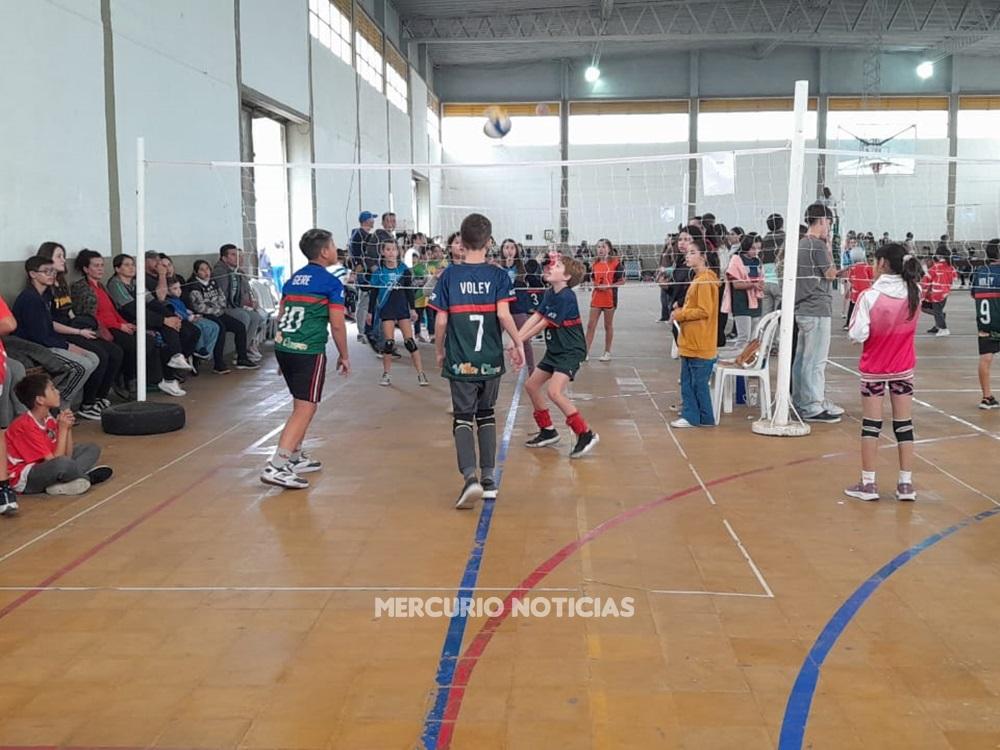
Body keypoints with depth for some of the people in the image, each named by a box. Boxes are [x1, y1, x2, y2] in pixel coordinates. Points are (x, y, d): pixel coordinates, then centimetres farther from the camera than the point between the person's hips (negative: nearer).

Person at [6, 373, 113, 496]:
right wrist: (63, 429, -20)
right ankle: (87, 477, -8)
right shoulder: (26, 426, -22)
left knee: (92, 448, 8)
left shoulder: (49, 419, 3)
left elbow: (68, 455, 1)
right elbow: (56, 461, -26)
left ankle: (60, 484, -14)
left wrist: (68, 428, -10)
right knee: (63, 463, -40)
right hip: (25, 479, -10)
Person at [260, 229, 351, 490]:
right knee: (305, 409, -5)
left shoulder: (293, 279, 16)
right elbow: (337, 324, -6)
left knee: (301, 405, 21)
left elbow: (281, 316, 18)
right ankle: (276, 467, -13)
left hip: (283, 346, 8)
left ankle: (295, 458, 29)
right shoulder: (331, 282, -4)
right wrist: (344, 355, 6)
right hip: (309, 351, -8)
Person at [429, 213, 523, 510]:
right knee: (486, 415, 18)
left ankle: (470, 477, -17)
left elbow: (441, 321, -3)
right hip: (491, 360, 2)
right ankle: (489, 479, 19)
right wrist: (517, 344, -2)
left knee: (463, 418, 3)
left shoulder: (449, 276, -2)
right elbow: (504, 314, -13)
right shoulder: (498, 275, -2)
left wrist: (439, 351, 11)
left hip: (460, 362, -2)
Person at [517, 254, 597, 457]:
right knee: (531, 385, 13)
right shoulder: (550, 293, 5)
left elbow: (544, 323, -18)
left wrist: (521, 340, -10)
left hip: (571, 351, -10)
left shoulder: (566, 297, -21)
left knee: (554, 391, -24)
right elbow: (535, 317, -1)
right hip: (554, 350, 10)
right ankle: (547, 431, 27)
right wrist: (517, 338, -12)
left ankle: (586, 434, -16)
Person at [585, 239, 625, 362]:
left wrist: (608, 286, -18)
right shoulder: (595, 264, 8)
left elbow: (622, 281, -7)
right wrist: (596, 285, -3)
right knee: (591, 325, 1)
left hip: (610, 298, -4)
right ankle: (586, 352, 4)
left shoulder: (616, 263, -7)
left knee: (608, 326, 7)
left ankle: (607, 352, 18)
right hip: (596, 297, 4)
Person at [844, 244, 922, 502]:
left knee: (871, 426, 5)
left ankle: (868, 484, 8)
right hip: (903, 369, 3)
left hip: (874, 370, -3)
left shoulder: (870, 296, -18)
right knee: (904, 426, 9)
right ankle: (905, 484, 12)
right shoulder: (915, 293, -5)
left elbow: (858, 335, -18)